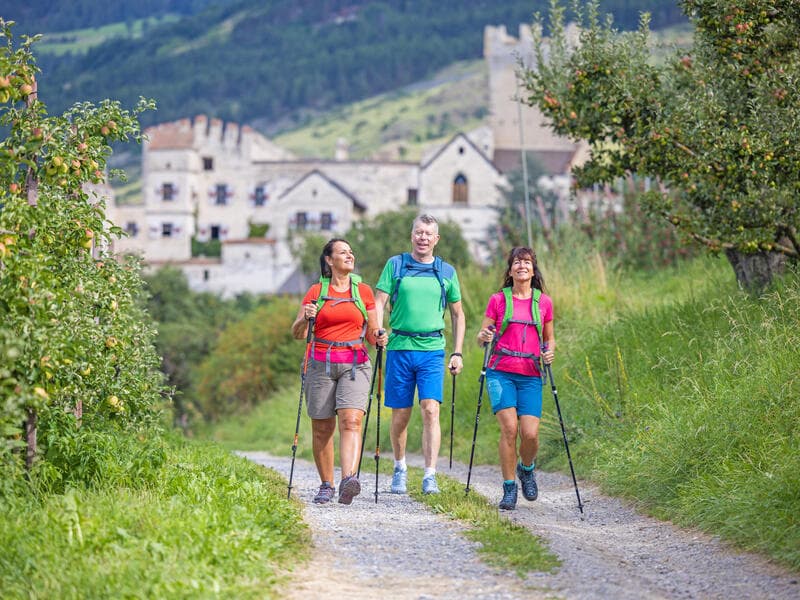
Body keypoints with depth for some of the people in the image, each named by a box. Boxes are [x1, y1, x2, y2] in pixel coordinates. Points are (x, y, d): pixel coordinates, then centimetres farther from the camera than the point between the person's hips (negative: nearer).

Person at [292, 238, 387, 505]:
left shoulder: (363, 291, 11)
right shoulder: (316, 292, 8)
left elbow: (371, 333, 15)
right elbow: (297, 333, 5)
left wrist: (379, 338, -7)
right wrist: (305, 319, -16)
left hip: (355, 364, 0)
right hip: (321, 363, 0)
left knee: (351, 421, -19)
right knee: (322, 427, 1)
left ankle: (349, 479, -32)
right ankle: (326, 485, 14)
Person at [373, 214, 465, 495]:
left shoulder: (447, 272, 9)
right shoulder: (395, 265, 6)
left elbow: (457, 314, 16)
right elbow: (379, 303, 1)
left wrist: (457, 353, 9)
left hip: (433, 349, 0)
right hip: (400, 347, 0)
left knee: (431, 410, -13)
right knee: (400, 415, 6)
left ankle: (430, 477, -15)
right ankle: (400, 468, 27)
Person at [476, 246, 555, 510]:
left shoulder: (544, 302, 10)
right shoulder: (498, 300, 7)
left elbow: (549, 338, 21)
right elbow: (481, 336, 12)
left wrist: (550, 351, -1)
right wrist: (484, 337, -12)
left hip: (530, 376, 1)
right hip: (501, 372, -1)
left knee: (530, 433, -9)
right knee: (509, 428, -15)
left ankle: (526, 469, 25)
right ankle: (509, 488, -2)